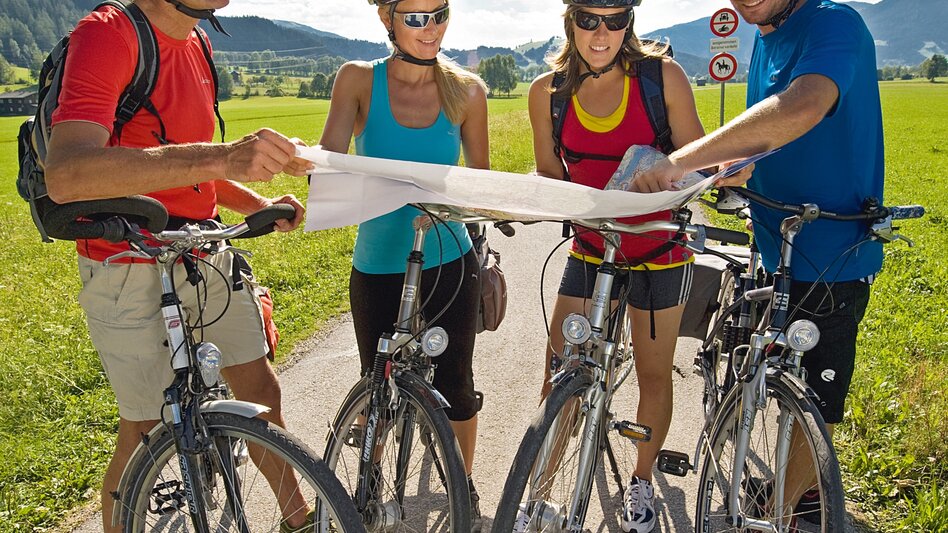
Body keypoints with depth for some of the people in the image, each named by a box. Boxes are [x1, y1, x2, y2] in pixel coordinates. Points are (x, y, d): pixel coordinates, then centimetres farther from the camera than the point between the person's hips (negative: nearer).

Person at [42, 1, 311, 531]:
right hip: (131, 270, -7)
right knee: (146, 432, 1)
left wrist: (258, 204, 0)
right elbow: (67, 176, -35)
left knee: (262, 390, 13)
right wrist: (221, 157, -42)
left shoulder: (195, 45, 8)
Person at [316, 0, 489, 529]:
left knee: (454, 385, 10)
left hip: (450, 263, 0)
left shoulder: (467, 90, -1)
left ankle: (464, 488, 35)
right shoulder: (360, 80, -5)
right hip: (378, 268, 0)